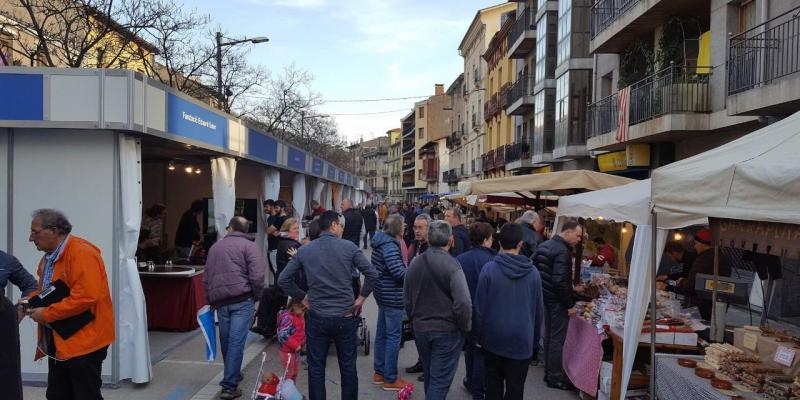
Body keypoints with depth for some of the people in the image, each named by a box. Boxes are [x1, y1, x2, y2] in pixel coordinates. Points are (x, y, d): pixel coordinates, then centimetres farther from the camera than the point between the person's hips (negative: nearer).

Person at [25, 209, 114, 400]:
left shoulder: (82, 253, -19)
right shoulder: (49, 256, 11)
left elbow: (86, 296, -28)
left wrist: (47, 314, -20)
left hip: (83, 342, -9)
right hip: (59, 342, 9)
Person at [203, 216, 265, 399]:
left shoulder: (214, 247, 20)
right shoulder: (249, 246, 1)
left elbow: (206, 278, 23)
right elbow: (257, 276, -11)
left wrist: (210, 301, 29)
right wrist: (256, 296, 3)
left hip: (219, 300, 5)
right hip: (242, 299, -5)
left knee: (226, 340, 17)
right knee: (236, 341, -5)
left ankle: (232, 375, 33)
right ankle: (229, 385, -5)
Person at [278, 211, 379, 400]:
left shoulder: (304, 250, 0)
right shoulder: (349, 247, -7)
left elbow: (283, 280, 3)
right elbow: (372, 274, -10)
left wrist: (302, 297, 10)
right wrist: (361, 297, 2)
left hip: (316, 318, 2)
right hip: (345, 317, -1)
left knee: (316, 369, 13)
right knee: (348, 368, 13)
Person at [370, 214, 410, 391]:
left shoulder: (381, 242, 9)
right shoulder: (390, 246, -21)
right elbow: (398, 271, -29)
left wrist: (407, 270, 10)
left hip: (383, 293, 10)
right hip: (392, 296, -10)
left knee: (382, 334, 17)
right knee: (393, 337, 0)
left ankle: (379, 372, 29)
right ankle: (390, 379, 8)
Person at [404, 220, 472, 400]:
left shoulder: (415, 263, 1)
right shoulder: (451, 265, -18)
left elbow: (407, 299, 10)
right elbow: (463, 303, -25)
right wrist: (465, 327, -9)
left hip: (420, 329, 6)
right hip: (447, 331, -6)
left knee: (429, 376, 23)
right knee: (440, 380, 2)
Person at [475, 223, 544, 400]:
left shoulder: (489, 269, -12)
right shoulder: (533, 272, -5)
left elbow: (480, 307, -8)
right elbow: (539, 310, 3)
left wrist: (478, 335, 4)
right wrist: (535, 338, 15)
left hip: (493, 338, 0)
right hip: (522, 340, 1)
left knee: (493, 385, 16)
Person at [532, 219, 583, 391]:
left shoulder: (544, 245, 8)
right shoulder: (562, 251, -21)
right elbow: (560, 281, -26)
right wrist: (570, 304, -19)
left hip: (545, 296, 9)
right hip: (557, 300, -9)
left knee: (549, 335, 17)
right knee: (558, 339, 0)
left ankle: (549, 373, 28)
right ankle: (556, 378, 9)